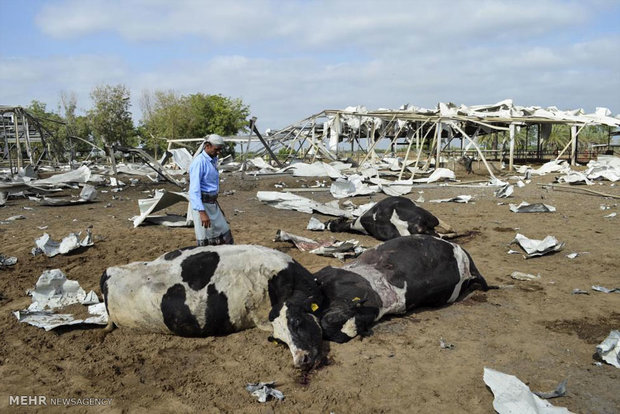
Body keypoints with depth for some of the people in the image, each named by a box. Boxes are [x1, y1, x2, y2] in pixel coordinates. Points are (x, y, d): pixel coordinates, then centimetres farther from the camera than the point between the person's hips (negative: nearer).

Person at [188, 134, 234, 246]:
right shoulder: (199, 162, -16)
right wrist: (202, 212, -30)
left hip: (213, 203, 9)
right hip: (202, 204, -9)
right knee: (206, 241, -2)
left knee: (225, 233, 15)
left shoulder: (213, 160, 11)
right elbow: (194, 189, -23)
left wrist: (217, 206, 25)